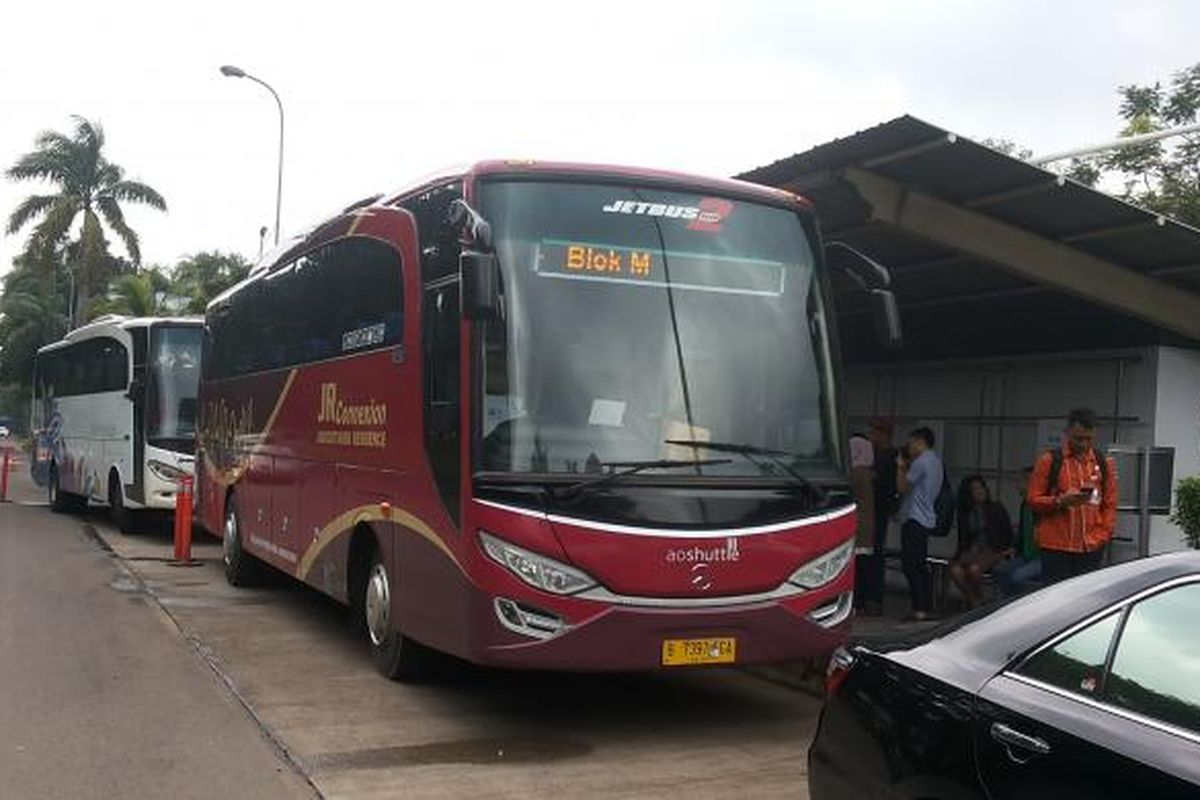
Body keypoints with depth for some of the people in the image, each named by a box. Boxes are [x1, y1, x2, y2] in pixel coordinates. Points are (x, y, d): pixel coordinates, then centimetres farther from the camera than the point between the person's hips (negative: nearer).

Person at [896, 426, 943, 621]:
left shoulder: (922, 462, -13)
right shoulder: (935, 461, 18)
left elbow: (902, 487, -12)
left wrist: (900, 468, 2)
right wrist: (907, 468, 13)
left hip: (914, 520, -10)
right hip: (927, 519, 10)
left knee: (911, 565, -9)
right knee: (921, 566, 12)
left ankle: (920, 608, -12)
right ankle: (927, 608, 13)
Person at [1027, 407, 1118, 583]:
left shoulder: (1104, 464, 11)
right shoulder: (1049, 461, 2)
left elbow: (1110, 505, 12)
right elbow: (1033, 500, 1)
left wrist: (1103, 535, 1)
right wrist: (1060, 501, -15)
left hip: (1091, 548, 3)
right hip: (1056, 548, -2)